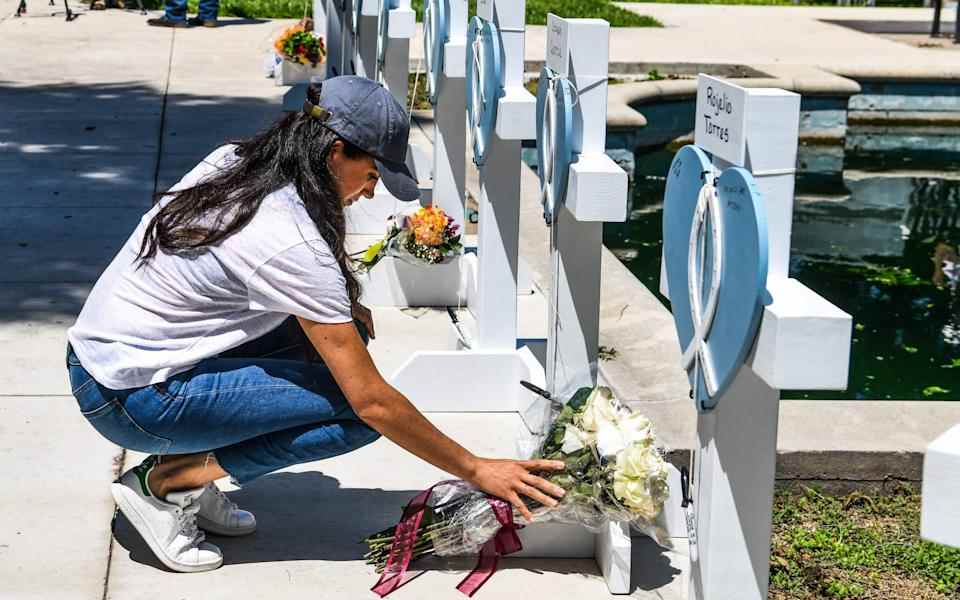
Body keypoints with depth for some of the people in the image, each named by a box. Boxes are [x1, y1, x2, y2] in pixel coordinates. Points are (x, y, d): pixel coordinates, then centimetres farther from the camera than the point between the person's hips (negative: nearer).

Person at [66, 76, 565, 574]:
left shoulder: (231, 162, 1)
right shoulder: (293, 246, -23)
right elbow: (373, 400, -20)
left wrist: (338, 308, 6)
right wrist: (476, 471, -11)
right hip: (131, 399, -9)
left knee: (327, 333, 7)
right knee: (360, 413, -13)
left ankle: (189, 475, 7)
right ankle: (166, 480, -7)